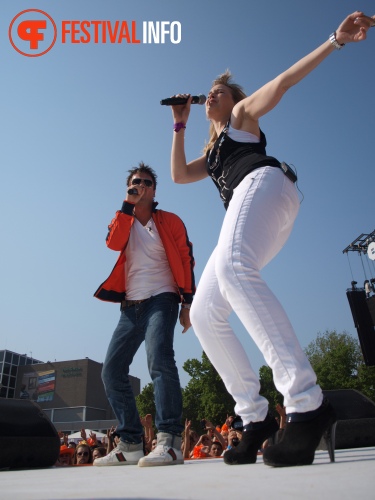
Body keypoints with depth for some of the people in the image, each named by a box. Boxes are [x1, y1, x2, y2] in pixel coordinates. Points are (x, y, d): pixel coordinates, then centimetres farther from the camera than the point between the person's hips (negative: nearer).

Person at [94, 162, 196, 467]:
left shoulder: (170, 221, 7)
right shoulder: (122, 221, 16)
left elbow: (186, 261, 2)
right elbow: (114, 243, -8)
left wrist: (188, 303, -7)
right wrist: (128, 204, -7)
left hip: (162, 299, -4)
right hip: (131, 305, 5)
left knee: (159, 356, -28)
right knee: (112, 370, -1)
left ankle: (169, 440, -26)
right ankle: (130, 444, 8)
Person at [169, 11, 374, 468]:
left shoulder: (243, 114, 26)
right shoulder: (212, 153, 40)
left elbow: (284, 80, 14)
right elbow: (178, 175, 26)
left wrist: (336, 39, 5)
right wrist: (180, 124, 31)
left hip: (264, 183, -7)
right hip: (243, 219, 7)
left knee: (232, 267, -39)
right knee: (203, 315, -6)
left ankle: (307, 404, -45)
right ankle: (255, 417, -5)